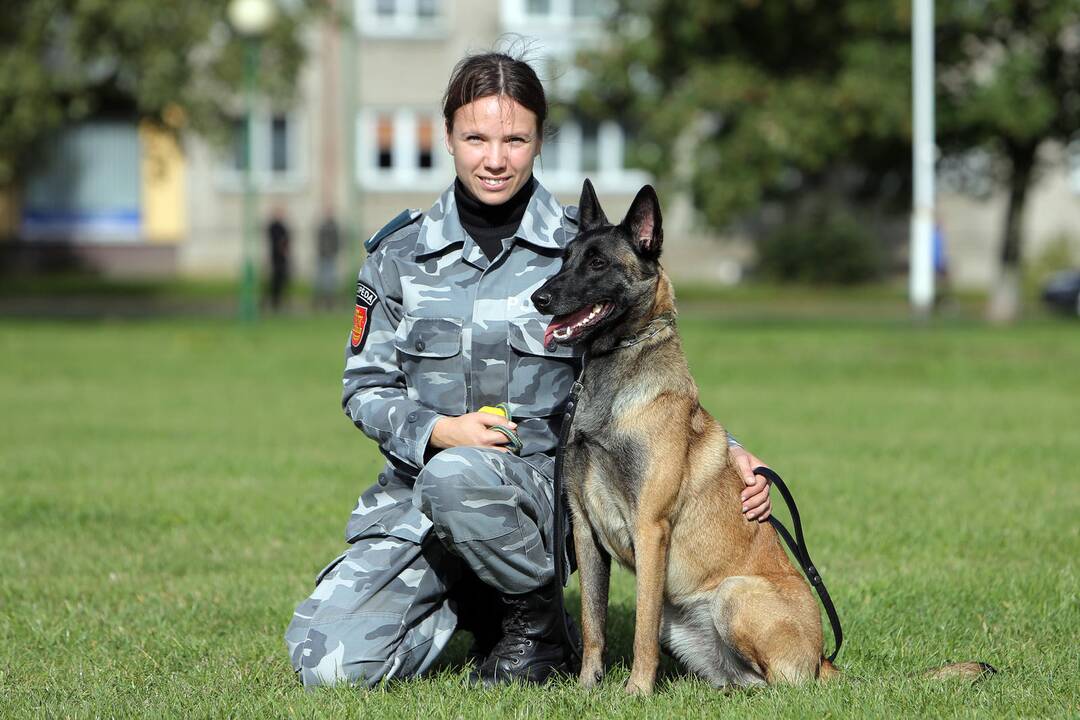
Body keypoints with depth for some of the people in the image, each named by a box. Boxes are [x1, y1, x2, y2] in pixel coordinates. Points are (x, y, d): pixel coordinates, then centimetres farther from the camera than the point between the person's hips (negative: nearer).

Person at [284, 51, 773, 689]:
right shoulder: (400, 254, 5)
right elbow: (365, 388, 8)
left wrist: (726, 451, -11)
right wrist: (437, 430, -13)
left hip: (543, 485, -2)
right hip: (411, 496, 2)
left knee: (455, 476, -39)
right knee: (330, 664, -19)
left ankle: (538, 622, -10)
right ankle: (473, 605, 12)